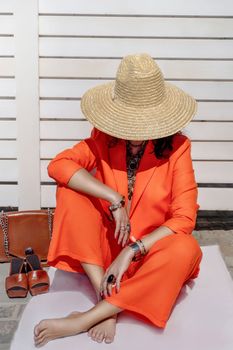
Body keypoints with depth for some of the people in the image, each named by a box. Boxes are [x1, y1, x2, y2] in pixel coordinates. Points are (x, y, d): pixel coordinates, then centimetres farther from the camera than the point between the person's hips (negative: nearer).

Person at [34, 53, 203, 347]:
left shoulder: (176, 146, -11)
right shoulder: (104, 138, -5)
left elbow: (184, 219, -17)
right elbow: (58, 165, -20)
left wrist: (131, 251, -26)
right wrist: (113, 198, -28)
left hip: (150, 253, -1)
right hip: (104, 245, 2)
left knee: (186, 249, -35)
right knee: (69, 192, -21)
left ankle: (85, 320, -30)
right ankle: (106, 300, -25)